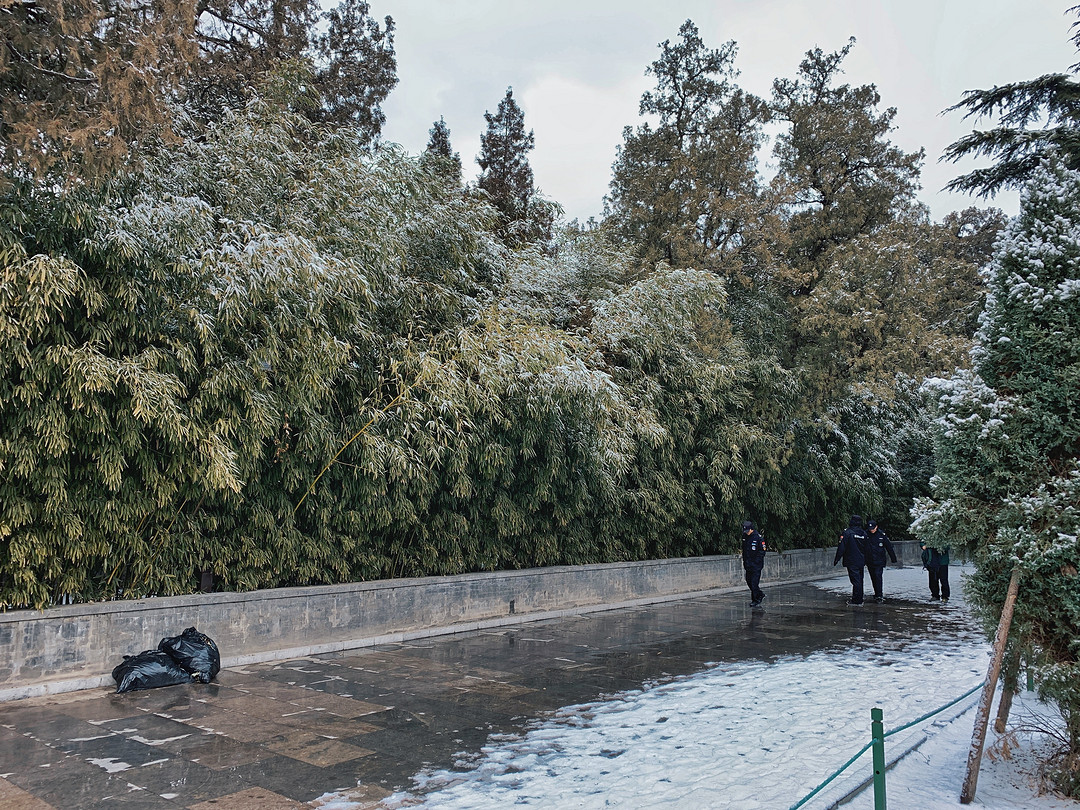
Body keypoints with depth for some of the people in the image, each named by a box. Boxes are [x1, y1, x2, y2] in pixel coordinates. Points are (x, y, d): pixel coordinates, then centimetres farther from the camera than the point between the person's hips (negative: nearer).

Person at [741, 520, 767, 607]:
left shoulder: (758, 537, -12)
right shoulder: (744, 537, 7)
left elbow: (762, 551, -10)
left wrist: (756, 561, -13)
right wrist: (744, 561, 14)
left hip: (756, 565, -7)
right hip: (748, 564, 7)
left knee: (754, 582, -7)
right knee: (749, 582, 10)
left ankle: (755, 600, 5)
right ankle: (760, 594, 29)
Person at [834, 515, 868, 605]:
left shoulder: (847, 532, -13)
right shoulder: (864, 533, 6)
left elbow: (841, 547, -13)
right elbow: (866, 548, 14)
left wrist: (837, 559, -6)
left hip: (851, 561, -6)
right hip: (861, 561, 6)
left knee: (855, 580, -5)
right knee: (859, 580, 14)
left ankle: (857, 600, -4)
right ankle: (859, 599, 22)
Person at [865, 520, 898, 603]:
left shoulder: (882, 535, -4)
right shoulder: (865, 534, -2)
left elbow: (889, 546, 3)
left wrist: (893, 558, 6)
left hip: (879, 561, -3)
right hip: (869, 561, 3)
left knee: (878, 576, -14)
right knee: (873, 578, 10)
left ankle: (879, 596, -12)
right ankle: (877, 594, 22)